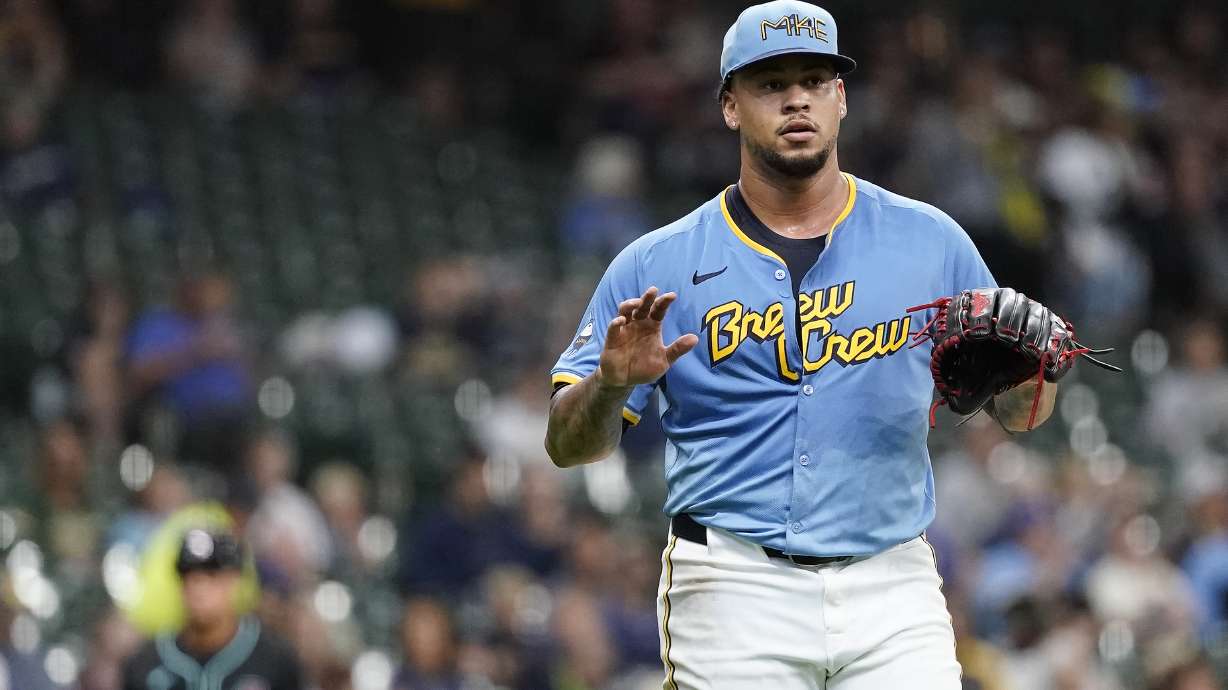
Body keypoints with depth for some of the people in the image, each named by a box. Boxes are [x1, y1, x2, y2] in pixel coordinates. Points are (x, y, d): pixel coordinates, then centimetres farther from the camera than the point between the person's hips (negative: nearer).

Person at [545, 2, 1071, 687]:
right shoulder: (657, 266, 6)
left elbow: (1018, 412, 14)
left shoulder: (929, 241, 10)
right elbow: (568, 445, 4)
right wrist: (611, 382, -18)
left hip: (894, 590, 1)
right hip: (734, 598, -1)